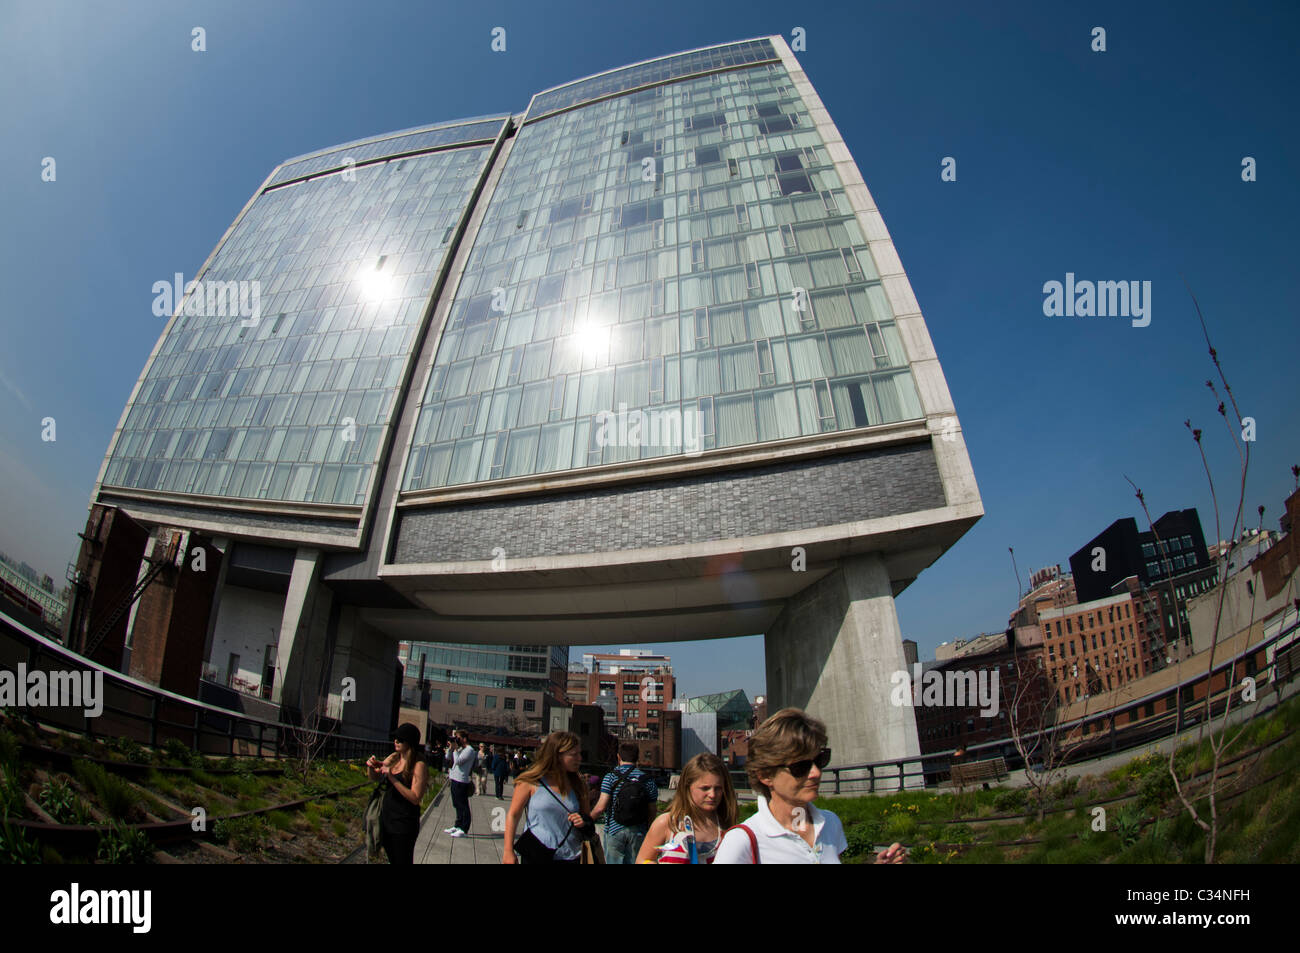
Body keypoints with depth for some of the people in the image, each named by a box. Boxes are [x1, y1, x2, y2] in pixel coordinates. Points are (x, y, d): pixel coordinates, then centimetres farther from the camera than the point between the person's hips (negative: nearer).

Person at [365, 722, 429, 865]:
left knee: (402, 860, 3)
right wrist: (371, 767, -10)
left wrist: (392, 778, -26)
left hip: (404, 824, -7)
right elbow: (374, 777, 13)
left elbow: (415, 798, -23)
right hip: (386, 819, 7)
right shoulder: (393, 758, 3)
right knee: (392, 860, 19)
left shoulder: (419, 766, -18)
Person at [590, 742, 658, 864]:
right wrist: (647, 828, 17)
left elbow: (601, 807, -13)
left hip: (614, 831, -2)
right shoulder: (648, 780, -2)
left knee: (613, 861, 10)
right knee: (635, 861, 14)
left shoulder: (610, 777, -9)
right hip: (638, 832, 2)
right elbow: (652, 811, 1)